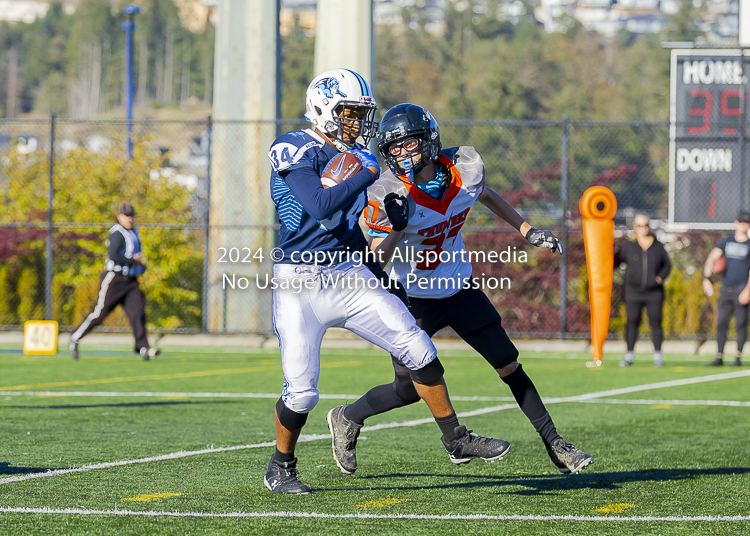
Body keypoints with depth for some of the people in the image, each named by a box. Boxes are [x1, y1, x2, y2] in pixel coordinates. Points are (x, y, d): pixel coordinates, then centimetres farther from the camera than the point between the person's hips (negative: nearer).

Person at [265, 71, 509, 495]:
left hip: (349, 276, 6)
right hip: (301, 284, -6)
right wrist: (367, 174, -18)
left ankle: (456, 440, 8)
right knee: (301, 391, -7)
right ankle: (281, 468, 17)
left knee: (417, 348, -3)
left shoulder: (353, 156, 11)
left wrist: (380, 276, 24)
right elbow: (319, 208, -27)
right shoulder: (296, 151, -12)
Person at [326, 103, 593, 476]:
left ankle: (555, 445, 11)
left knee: (509, 365, 2)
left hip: (459, 288, 4)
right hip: (414, 299, -4)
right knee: (409, 390, 2)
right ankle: (347, 419, 28)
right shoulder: (388, 194, -25)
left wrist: (528, 231, 12)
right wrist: (396, 228, -40)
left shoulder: (465, 167, -13)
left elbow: (486, 197, 11)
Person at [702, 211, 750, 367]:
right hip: (726, 288, 3)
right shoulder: (726, 242, 13)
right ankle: (719, 358, 8)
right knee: (721, 323, 3)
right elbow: (712, 259, 4)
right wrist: (707, 278, -12)